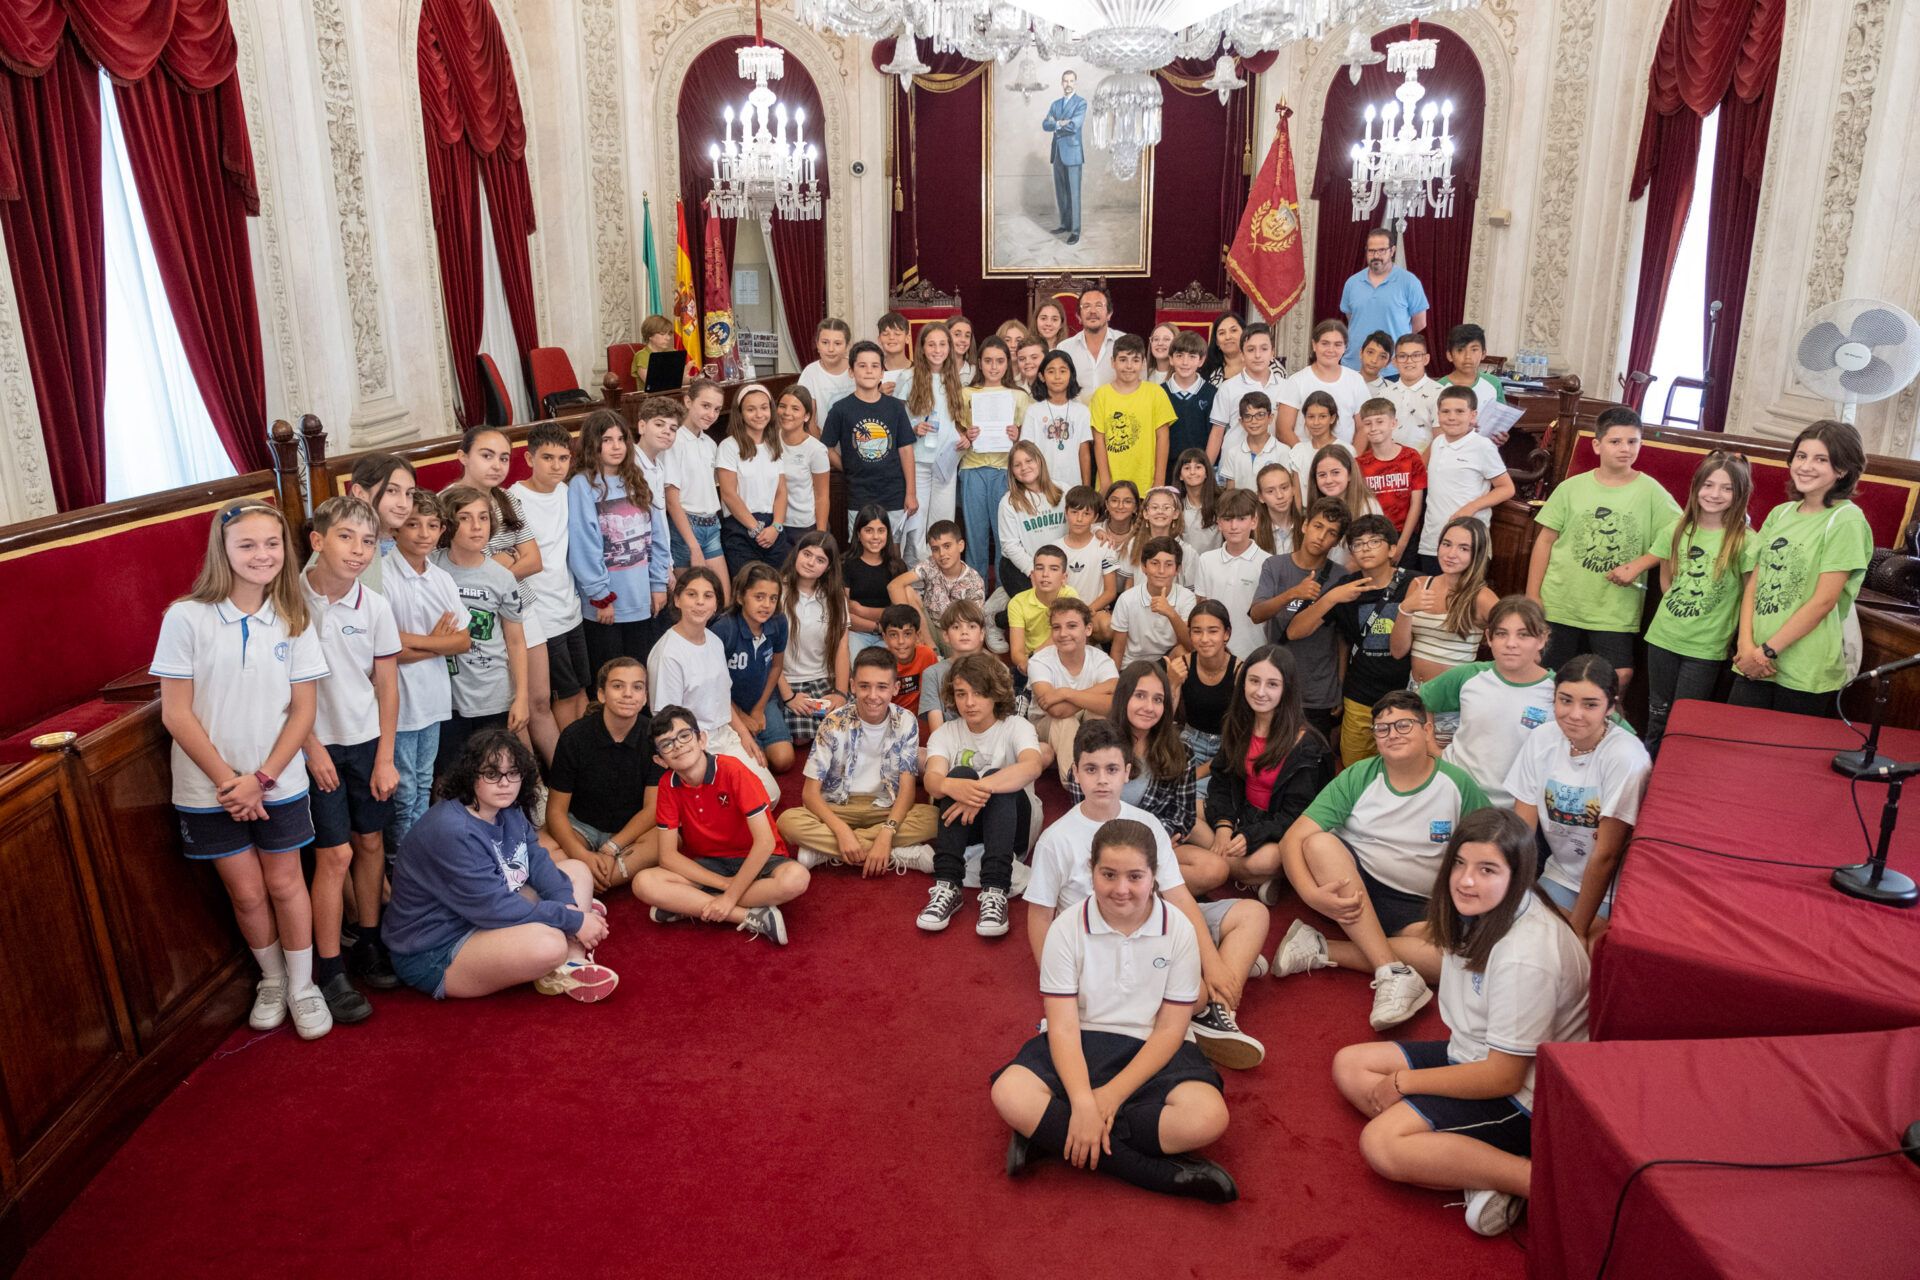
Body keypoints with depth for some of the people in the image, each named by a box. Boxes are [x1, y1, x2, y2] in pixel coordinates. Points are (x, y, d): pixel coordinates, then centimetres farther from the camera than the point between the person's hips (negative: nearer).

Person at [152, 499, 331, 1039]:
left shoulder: (294, 621, -3)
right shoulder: (187, 617, -11)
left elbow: (302, 711, -2)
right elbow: (176, 713, -10)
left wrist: (261, 777, -11)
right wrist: (227, 779, -12)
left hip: (279, 783, 1)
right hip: (208, 787, -1)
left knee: (285, 884, 11)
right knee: (246, 892, 10)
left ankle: (301, 987, 27)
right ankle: (271, 980, 33)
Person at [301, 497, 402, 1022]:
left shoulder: (375, 606, -4)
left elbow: (387, 685, 2)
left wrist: (384, 758, 0)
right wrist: (311, 746, -9)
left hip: (367, 741, 3)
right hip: (318, 743, -3)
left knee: (370, 843, 11)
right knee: (335, 855, -4)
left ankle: (369, 945, 28)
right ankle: (329, 973, 6)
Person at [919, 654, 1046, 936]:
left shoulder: (1015, 726, -6)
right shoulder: (945, 734, 0)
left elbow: (1033, 765, -31)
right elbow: (932, 779, -22)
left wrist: (982, 788, -45)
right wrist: (951, 786, -47)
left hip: (1011, 825, -1)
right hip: (961, 826, 2)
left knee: (995, 777, -30)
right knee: (960, 773, -26)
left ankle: (994, 892, -42)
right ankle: (946, 887, -35)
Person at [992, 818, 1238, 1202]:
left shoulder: (1179, 932, -8)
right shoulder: (1066, 929, -8)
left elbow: (1170, 1029, -8)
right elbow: (1063, 1026, -12)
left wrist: (1113, 1094, -19)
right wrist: (1083, 1102, -28)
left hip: (1153, 1053, 0)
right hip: (1081, 1047, 0)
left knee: (1208, 1117, -31)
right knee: (1010, 1094, -31)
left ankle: (1049, 1132, -21)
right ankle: (1166, 1174, -25)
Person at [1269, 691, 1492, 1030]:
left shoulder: (1458, 786, -4)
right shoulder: (1357, 779, -6)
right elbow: (1292, 841, -12)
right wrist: (1312, 895, -30)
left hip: (1413, 908, 0)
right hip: (1349, 888, 0)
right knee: (1319, 841, -31)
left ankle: (1321, 951, -24)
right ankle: (1392, 972, -33)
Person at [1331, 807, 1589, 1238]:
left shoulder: (1524, 956, -30)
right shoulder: (1480, 912, -3)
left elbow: (1503, 1076, -23)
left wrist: (1404, 1081, -14)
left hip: (1522, 1096, -10)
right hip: (1474, 1055, 10)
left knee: (1382, 1145, -22)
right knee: (1349, 1065, 4)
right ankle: (1480, 1166, -11)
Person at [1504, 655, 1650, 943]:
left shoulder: (1625, 757, -23)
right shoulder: (1543, 738, -8)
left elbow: (1606, 855, -18)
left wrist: (1577, 930, -13)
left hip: (1613, 889, -4)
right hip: (1560, 874, 4)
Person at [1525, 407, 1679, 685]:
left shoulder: (1651, 492, 0)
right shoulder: (1572, 487, 2)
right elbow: (1545, 540, 5)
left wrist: (1639, 565, -11)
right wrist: (1532, 596, 1)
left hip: (1616, 612, -1)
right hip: (1560, 605, 1)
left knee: (1619, 676, -9)